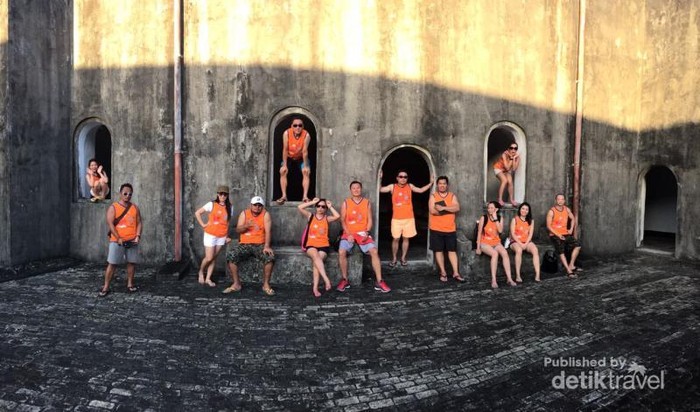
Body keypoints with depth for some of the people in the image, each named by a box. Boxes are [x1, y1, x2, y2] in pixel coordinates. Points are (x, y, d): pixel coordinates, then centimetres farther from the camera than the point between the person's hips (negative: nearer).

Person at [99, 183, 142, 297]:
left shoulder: (134, 208, 9)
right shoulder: (113, 207, -2)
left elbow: (139, 223, 8)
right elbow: (110, 224, -10)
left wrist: (138, 236, -7)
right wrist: (118, 238, -17)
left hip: (132, 241, 4)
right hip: (117, 241, -4)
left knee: (132, 262, 7)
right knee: (112, 263, -3)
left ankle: (130, 284, 18)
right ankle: (106, 287, 3)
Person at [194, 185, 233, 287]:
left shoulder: (229, 207, 4)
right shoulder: (212, 204, -8)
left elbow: (227, 222, 9)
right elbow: (197, 213, -3)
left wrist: (227, 236, 5)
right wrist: (203, 224, -8)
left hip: (222, 236, 4)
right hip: (210, 235, -3)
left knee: (214, 258, 9)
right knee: (209, 258, -4)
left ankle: (208, 278, 18)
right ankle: (201, 272, 24)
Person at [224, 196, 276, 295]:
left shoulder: (265, 214, 0)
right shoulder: (244, 213, 6)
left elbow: (268, 231, -10)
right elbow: (238, 230, -2)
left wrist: (266, 246, -26)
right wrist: (246, 226, -25)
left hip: (260, 245, -1)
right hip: (244, 245, 2)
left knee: (270, 257, -30)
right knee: (230, 256, -24)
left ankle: (266, 284, -13)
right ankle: (236, 284, -11)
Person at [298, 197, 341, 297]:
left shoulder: (327, 219, 12)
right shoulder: (310, 216, 12)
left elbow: (338, 216, -8)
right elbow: (300, 207, -3)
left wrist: (330, 206, 3)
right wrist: (313, 202, 3)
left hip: (324, 245, 0)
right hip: (311, 245, 0)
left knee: (316, 261, -26)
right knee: (316, 256, -33)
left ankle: (315, 287, -30)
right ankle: (326, 279, -43)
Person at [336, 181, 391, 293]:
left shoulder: (367, 202, 8)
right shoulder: (346, 203, 5)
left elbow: (369, 220, 6)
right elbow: (342, 220, 1)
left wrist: (367, 232, -12)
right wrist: (348, 234, -13)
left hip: (363, 233, 1)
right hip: (349, 233, 0)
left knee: (374, 251, -22)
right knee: (341, 252, -27)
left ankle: (379, 282, -16)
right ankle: (345, 280, -9)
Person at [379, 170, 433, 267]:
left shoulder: (410, 186, 5)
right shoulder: (392, 187, -1)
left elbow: (421, 190, 18)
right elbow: (380, 189, 0)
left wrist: (430, 183, 12)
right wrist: (379, 179, -13)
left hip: (409, 218, 2)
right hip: (396, 219, -2)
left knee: (406, 238, 8)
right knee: (395, 239, 1)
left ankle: (403, 258, 21)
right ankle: (394, 259, 14)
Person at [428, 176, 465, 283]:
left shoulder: (452, 196, 6)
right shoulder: (433, 196, 0)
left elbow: (457, 208, -11)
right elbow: (432, 211, -16)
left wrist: (443, 208, -22)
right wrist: (449, 210, -11)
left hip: (450, 229, 1)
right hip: (436, 229, -1)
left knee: (452, 250, 4)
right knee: (439, 250, 3)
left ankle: (456, 273, 7)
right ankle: (443, 273, 13)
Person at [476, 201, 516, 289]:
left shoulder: (500, 218, 5)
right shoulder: (483, 218, -4)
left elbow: (500, 230, -11)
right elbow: (479, 232, -4)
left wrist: (495, 219, -14)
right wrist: (478, 247, -10)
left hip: (496, 243, 3)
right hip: (485, 243, -3)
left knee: (505, 253, -28)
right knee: (495, 253, -33)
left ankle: (509, 278, -28)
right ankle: (493, 280, -34)